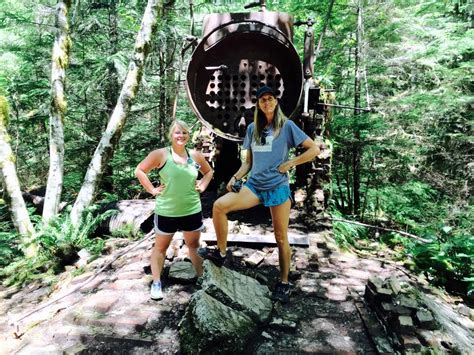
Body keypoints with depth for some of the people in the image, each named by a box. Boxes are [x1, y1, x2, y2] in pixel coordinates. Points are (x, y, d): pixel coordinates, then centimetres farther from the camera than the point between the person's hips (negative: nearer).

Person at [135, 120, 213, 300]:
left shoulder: (195, 155, 1)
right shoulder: (161, 154, -10)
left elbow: (209, 171, 18)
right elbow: (139, 170, -7)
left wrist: (202, 185, 3)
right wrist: (152, 189, -12)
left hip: (192, 211, 3)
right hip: (166, 212, -3)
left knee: (194, 245, 17)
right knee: (160, 247, 13)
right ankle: (156, 283, 26)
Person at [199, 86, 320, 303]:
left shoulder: (286, 126, -1)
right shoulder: (252, 128, 13)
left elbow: (314, 149, -2)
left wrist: (290, 163, -9)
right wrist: (236, 177, -1)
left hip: (278, 187, -3)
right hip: (254, 185, 4)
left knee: (281, 238, 4)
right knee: (219, 206, -18)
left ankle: (284, 283, 23)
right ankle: (221, 253, 0)